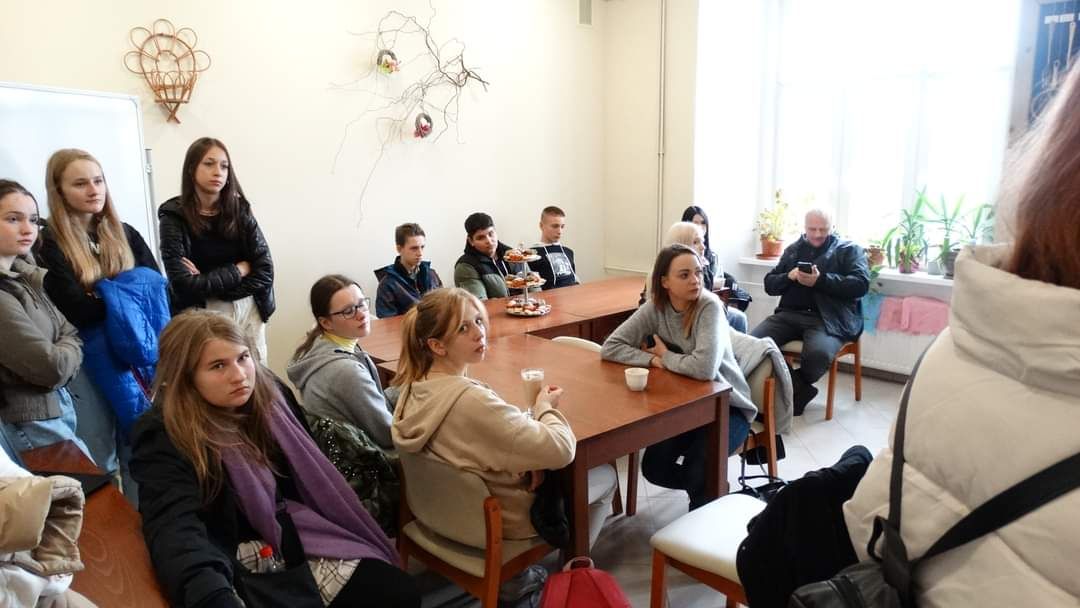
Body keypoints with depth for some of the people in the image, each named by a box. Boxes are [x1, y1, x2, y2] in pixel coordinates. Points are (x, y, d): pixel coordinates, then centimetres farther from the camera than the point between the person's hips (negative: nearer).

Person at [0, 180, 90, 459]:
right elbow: (50, 366, -21)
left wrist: (63, 353, -8)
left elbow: (69, 332, 11)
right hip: (31, 421, -8)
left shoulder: (24, 275, 6)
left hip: (57, 405, 8)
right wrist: (70, 349, -3)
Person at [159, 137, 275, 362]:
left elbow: (264, 271, -5)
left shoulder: (239, 209, 0)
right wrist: (238, 270, -10)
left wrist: (207, 284, -12)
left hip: (248, 311, 3)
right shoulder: (174, 217, -8)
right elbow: (184, 285, -15)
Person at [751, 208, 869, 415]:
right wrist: (789, 276, -2)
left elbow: (861, 284, -4)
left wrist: (821, 280, -14)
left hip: (828, 317, -4)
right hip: (789, 313, 4)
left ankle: (793, 390, -1)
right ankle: (800, 389, -8)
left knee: (818, 354, -36)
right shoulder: (793, 249, 24)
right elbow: (769, 284, 20)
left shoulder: (849, 250, 13)